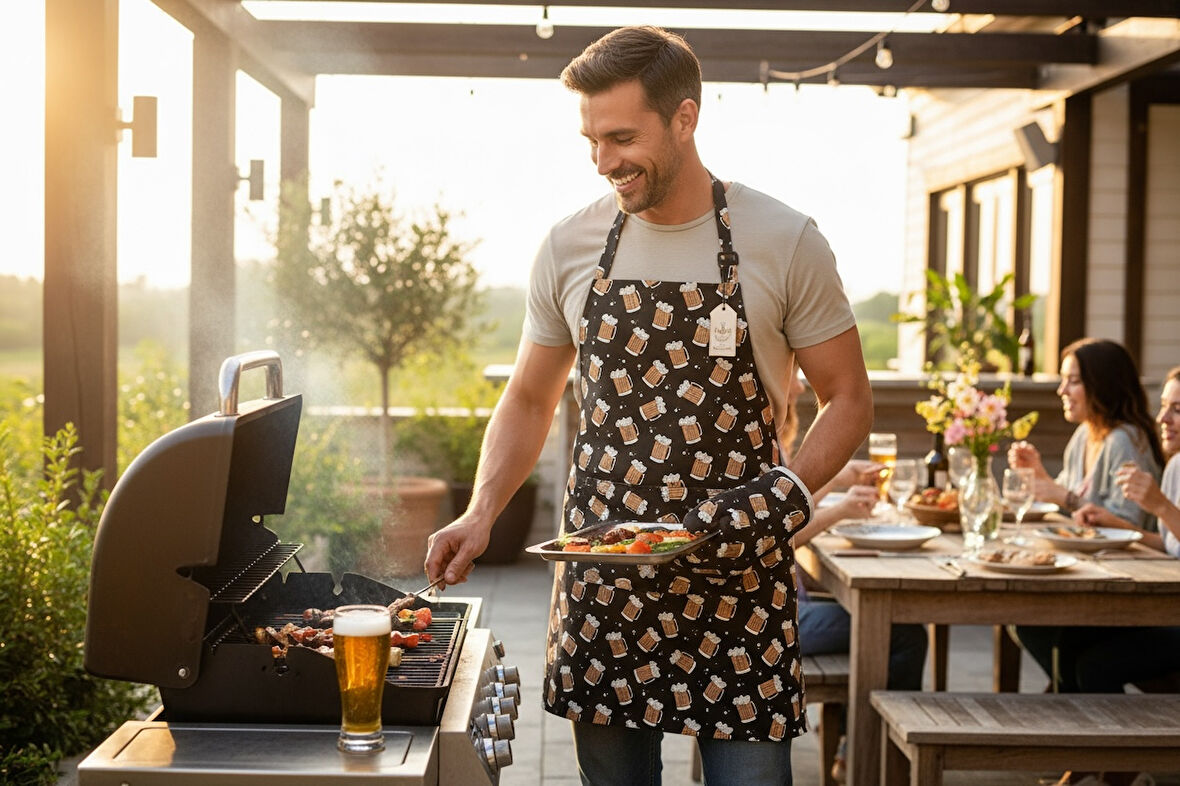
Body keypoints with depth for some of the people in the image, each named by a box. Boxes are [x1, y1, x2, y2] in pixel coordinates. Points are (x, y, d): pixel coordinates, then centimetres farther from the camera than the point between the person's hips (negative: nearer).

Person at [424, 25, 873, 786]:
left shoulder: (785, 241, -6)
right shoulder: (569, 246, 3)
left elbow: (849, 399, 0)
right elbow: (530, 400, 12)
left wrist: (787, 495, -16)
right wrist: (481, 513, -2)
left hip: (738, 577, -2)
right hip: (603, 580, 3)